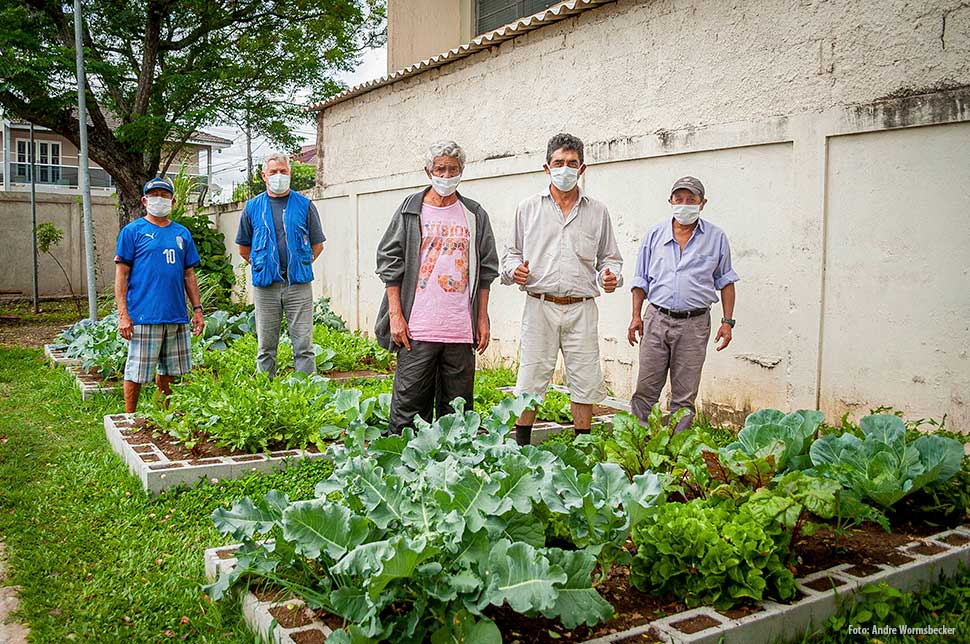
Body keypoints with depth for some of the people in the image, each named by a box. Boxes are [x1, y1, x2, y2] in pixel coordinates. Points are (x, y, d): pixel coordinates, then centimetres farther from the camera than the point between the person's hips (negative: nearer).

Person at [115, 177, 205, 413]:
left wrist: (197, 309, 11)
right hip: (143, 316, -5)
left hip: (177, 315, 5)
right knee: (136, 372, 0)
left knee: (170, 371, 13)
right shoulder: (133, 231, 0)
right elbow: (121, 274, -3)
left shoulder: (182, 233, 14)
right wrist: (123, 314, -10)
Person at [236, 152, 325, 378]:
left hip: (298, 284, -1)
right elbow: (244, 248, 16)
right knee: (265, 346, 7)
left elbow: (317, 244, 12)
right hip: (265, 285, 1)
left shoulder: (305, 205, 6)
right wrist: (262, 266, 10)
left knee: (303, 344, -1)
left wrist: (300, 265, 6)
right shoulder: (252, 207, 8)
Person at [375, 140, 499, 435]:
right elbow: (389, 261, 2)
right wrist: (396, 316, -5)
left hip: (461, 331, 2)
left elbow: (486, 270, 13)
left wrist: (483, 319, 7)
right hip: (416, 329, -2)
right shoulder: (410, 209, 5)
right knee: (409, 404, -1)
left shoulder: (475, 214, 12)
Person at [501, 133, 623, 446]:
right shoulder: (528, 208, 10)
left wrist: (611, 276, -5)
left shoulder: (597, 211, 12)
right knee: (530, 382, 0)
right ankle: (520, 448, 13)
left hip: (581, 309, 1)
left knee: (584, 383, 4)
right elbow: (512, 252, 14)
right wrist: (514, 270, -7)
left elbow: (609, 256, 16)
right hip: (540, 306, -1)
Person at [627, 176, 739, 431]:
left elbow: (725, 281, 11)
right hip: (657, 319, 1)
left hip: (694, 324, -1)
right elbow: (641, 280, 13)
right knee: (645, 389, 1)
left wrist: (727, 321, 4)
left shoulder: (716, 238, 7)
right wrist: (636, 316, 5)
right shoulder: (655, 235, 9)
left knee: (684, 396, 3)